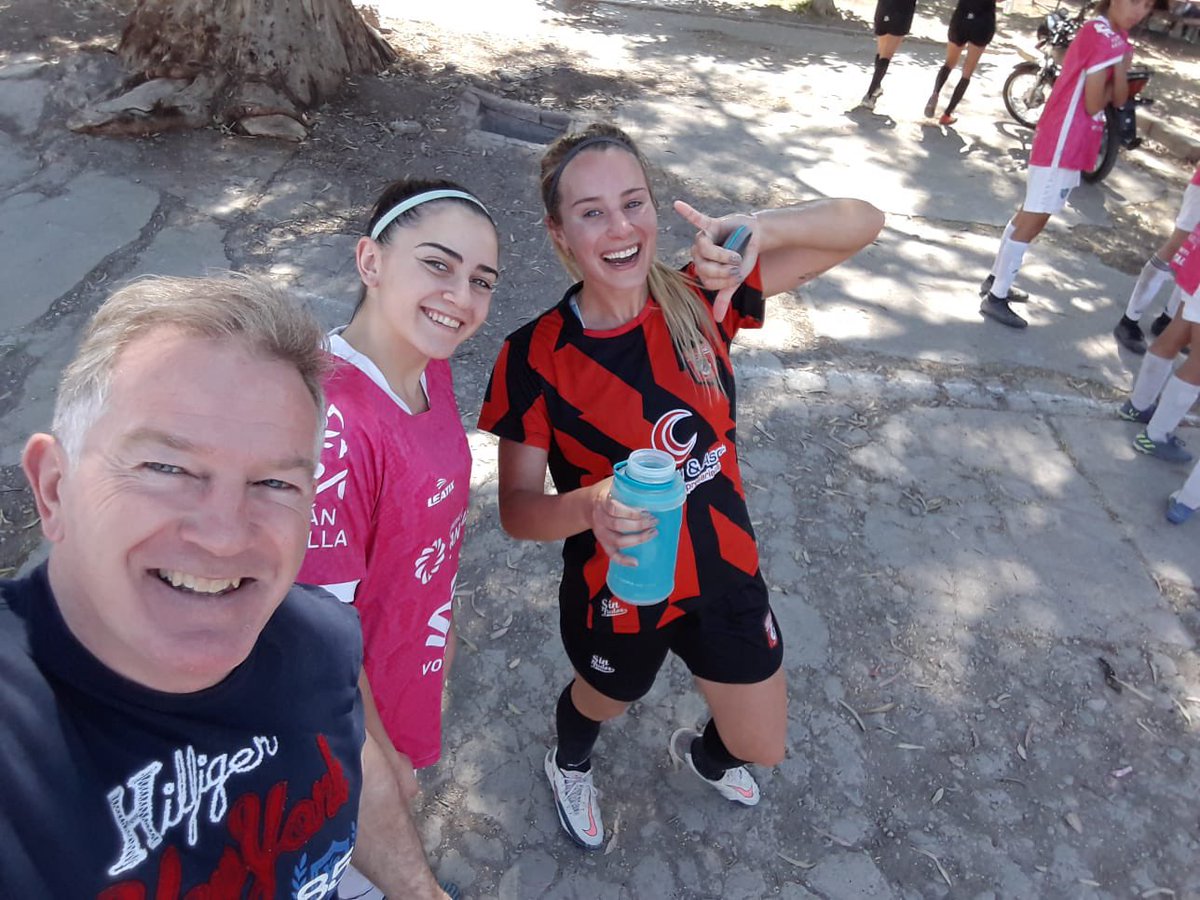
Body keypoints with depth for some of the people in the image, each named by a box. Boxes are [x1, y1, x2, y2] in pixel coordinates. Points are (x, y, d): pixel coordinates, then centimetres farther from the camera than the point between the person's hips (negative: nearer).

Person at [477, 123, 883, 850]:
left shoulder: (700, 300, -15)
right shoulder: (535, 358, -22)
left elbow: (864, 223, -16)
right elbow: (517, 506, -18)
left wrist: (751, 231, -36)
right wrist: (591, 506, -40)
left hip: (726, 574, 3)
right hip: (618, 592, -2)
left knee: (763, 746, 23)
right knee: (604, 700, 30)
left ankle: (704, 753, 63)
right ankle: (570, 766, 69)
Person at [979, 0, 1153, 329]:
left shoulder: (1113, 36, 14)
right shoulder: (1105, 37, -16)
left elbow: (1120, 99, 11)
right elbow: (1094, 104, -17)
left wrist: (1119, 74, -7)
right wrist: (1119, 72, -2)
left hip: (1066, 142, 10)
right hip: (1064, 144, -10)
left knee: (1030, 214, 17)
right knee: (1033, 221, -5)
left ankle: (995, 280, 27)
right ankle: (995, 299, 1)